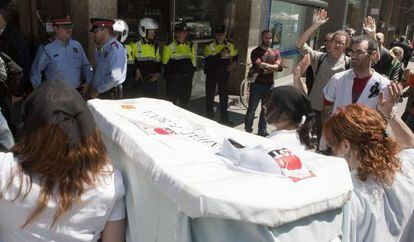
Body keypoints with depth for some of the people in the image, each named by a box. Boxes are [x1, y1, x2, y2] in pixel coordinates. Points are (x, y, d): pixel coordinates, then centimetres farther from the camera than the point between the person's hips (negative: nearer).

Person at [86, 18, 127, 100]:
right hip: (99, 94, 8)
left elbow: (115, 77, -23)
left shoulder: (115, 48, -15)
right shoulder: (101, 49, 13)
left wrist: (98, 91, -15)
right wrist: (91, 86, 9)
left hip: (110, 96, -8)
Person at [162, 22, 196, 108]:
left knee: (185, 102, 13)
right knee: (172, 102, -1)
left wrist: (190, 75, 9)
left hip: (187, 79, 4)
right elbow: (165, 64, -1)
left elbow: (193, 62, 15)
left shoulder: (190, 46, 8)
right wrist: (170, 76, -3)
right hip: (173, 80, -4)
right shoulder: (169, 46, -6)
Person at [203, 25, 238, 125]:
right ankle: (210, 118, 19)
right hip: (212, 73, -3)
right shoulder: (210, 45, -9)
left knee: (224, 96, 11)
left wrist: (233, 63, 2)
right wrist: (220, 54, -30)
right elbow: (208, 60, -22)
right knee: (210, 96, 6)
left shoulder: (230, 45, 3)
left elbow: (235, 55, 20)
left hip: (224, 73, 3)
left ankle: (224, 118, 24)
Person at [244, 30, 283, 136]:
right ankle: (248, 130, 15)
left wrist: (266, 66, -20)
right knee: (251, 109, 3)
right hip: (257, 85, -4)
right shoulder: (256, 52, -4)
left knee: (266, 109, 13)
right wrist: (273, 68, -12)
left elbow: (279, 67, -8)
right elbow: (259, 68, -19)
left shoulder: (276, 52, 10)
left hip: (270, 85, 4)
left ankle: (262, 130, 26)